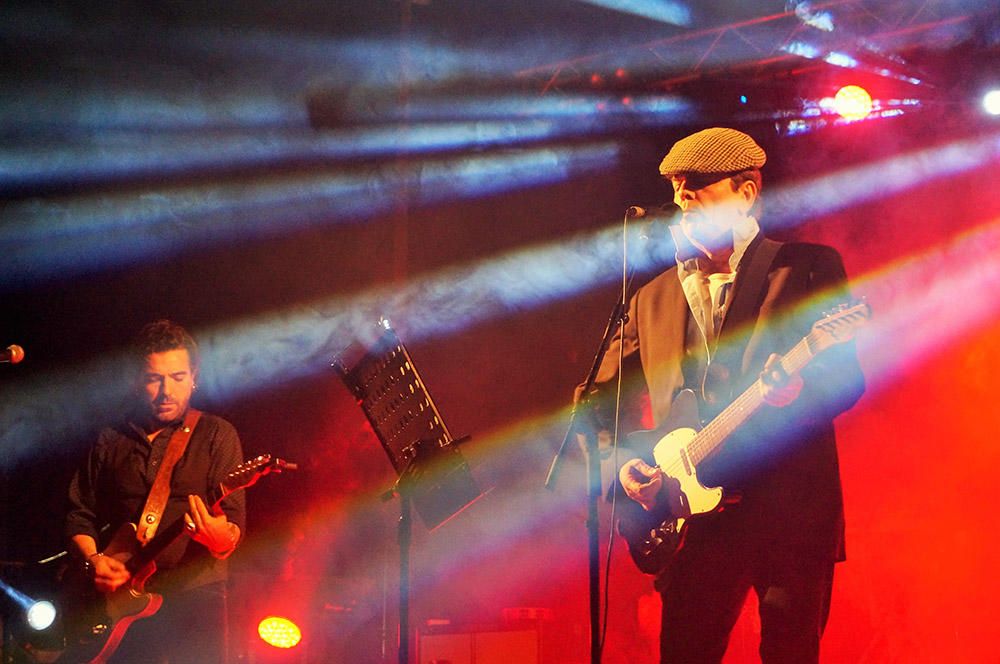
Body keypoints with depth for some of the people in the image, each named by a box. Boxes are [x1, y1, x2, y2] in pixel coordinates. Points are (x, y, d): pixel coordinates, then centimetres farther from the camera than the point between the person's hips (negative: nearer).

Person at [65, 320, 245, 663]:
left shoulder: (216, 435, 3)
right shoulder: (109, 443, 14)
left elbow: (234, 521, -5)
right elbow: (80, 516, 17)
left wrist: (221, 538, -28)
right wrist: (93, 559, -3)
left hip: (195, 595, -3)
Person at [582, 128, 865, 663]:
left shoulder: (808, 268, 4)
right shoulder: (653, 297, 17)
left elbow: (848, 380, -4)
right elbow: (601, 402, 18)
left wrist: (796, 391, -25)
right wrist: (624, 463, 0)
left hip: (791, 511, -3)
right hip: (695, 514, 4)